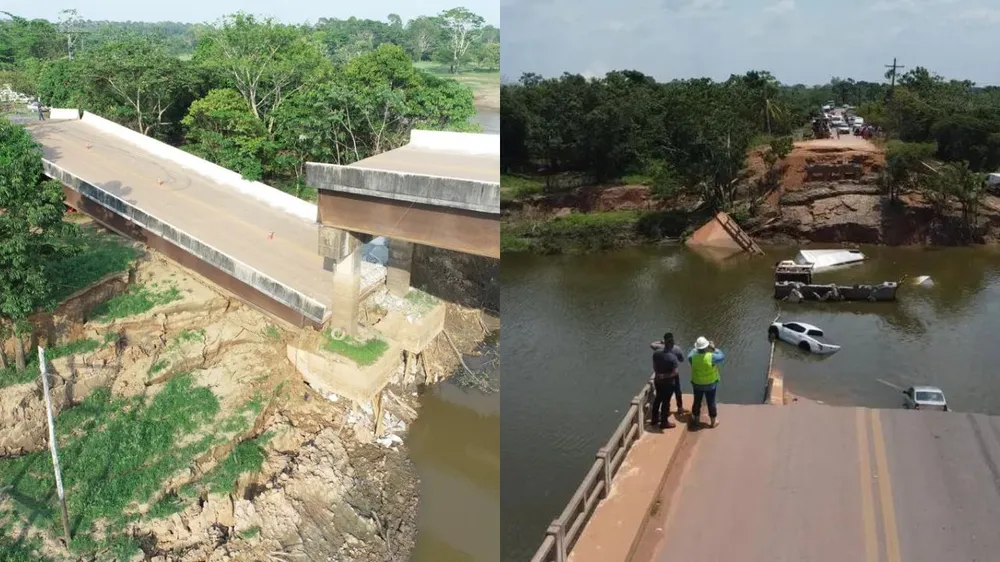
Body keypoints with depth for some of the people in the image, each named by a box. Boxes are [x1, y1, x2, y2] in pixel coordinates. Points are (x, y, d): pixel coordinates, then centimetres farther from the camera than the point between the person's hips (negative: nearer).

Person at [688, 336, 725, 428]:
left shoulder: (693, 356, -17)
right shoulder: (711, 357, -25)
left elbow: (689, 356, 9)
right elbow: (722, 357, -7)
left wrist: (696, 348, 13)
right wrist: (714, 349, 1)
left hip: (697, 384, 2)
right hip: (710, 384, -2)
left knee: (697, 402, 19)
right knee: (711, 403, 14)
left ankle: (695, 420, 34)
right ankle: (713, 422, 28)